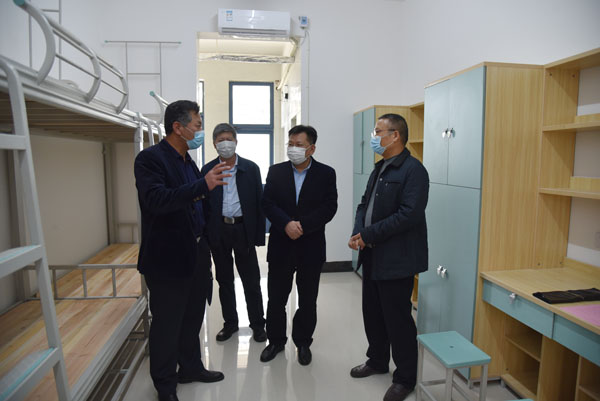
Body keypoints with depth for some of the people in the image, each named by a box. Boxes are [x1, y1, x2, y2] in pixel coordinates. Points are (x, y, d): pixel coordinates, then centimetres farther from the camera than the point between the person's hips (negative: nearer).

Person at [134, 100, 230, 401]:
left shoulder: (188, 162, 12)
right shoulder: (150, 158, -13)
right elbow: (156, 200, -28)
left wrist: (205, 247, 16)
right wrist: (203, 185, -34)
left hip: (196, 254, 8)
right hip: (169, 257, -8)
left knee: (192, 318, 20)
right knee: (167, 323, 8)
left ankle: (191, 367, 40)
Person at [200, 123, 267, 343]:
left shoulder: (251, 168, 1)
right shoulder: (207, 170, 3)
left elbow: (259, 202, 0)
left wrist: (259, 234, -5)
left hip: (243, 230, -1)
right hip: (218, 232, 2)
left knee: (251, 281, 7)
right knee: (224, 280, 13)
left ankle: (257, 323, 24)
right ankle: (230, 323, 30)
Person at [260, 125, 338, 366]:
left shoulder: (326, 174, -1)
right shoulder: (276, 171, 4)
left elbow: (329, 207, -9)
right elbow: (267, 204, -4)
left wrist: (302, 225, -18)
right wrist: (287, 224, -19)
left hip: (311, 246, -1)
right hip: (280, 246, 1)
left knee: (308, 301, 12)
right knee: (276, 298, 11)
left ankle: (303, 342, 31)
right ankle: (276, 341, 31)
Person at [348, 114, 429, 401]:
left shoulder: (413, 170, -14)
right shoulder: (379, 169, 14)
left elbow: (409, 215, -23)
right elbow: (365, 203, 15)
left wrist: (369, 234, -19)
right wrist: (357, 233, -3)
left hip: (396, 259, -8)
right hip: (372, 256, 9)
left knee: (398, 320, 5)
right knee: (372, 313, 20)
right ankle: (377, 360, 41)